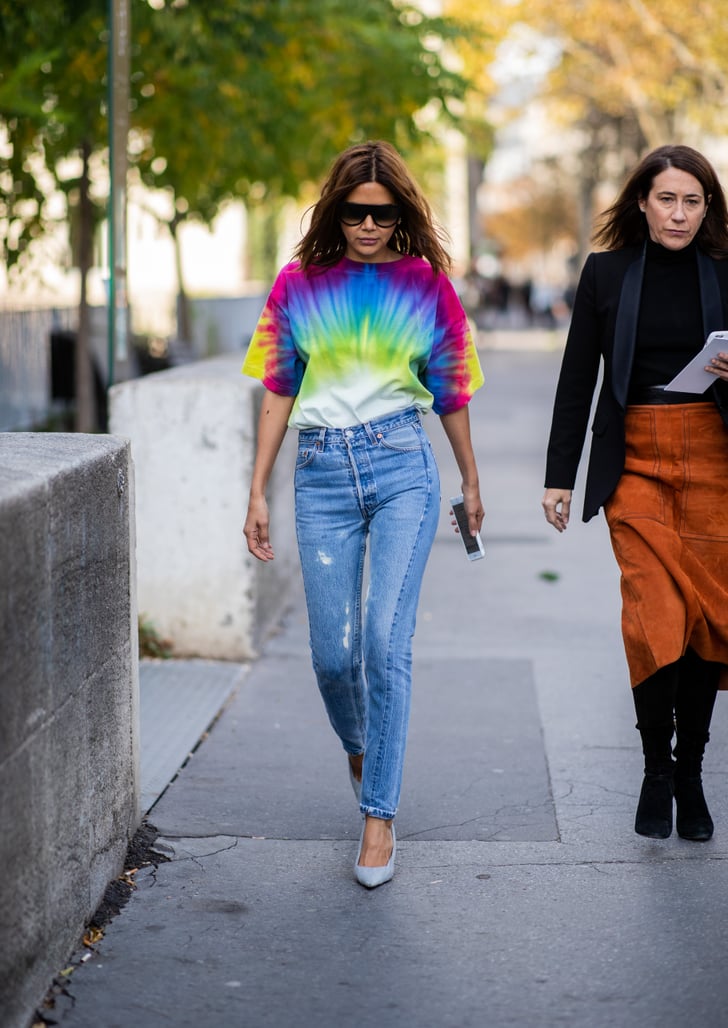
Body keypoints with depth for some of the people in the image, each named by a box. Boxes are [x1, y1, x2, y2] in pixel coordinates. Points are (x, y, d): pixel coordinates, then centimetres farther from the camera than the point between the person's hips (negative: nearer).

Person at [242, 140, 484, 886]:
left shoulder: (427, 283, 5)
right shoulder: (299, 284, 6)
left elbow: (451, 393, 14)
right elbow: (277, 392, 8)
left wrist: (471, 483, 21)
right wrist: (257, 493, 5)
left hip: (402, 467, -1)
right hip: (322, 473, 2)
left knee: (385, 640, -12)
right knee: (332, 652, 3)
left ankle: (379, 816, -3)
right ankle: (358, 747, 37)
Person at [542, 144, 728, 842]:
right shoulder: (606, 272, 5)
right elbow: (577, 379, 7)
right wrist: (559, 476, 4)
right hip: (635, 459, -1)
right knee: (655, 612, -10)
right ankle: (656, 770, 6)